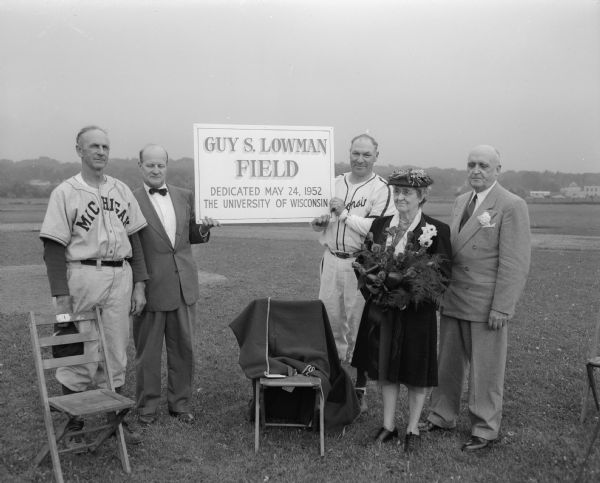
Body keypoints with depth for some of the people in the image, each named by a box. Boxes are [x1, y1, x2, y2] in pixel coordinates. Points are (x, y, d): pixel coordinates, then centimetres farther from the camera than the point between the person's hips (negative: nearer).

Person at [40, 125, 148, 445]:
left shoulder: (122, 190, 11)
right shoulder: (65, 193, -3)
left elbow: (134, 238, 13)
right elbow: (54, 249, -7)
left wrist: (138, 284, 7)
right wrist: (61, 296, -13)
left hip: (120, 278, 5)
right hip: (83, 277, -4)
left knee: (116, 354, 11)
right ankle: (74, 424, 17)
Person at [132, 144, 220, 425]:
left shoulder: (185, 196, 9)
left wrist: (204, 229, -4)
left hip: (183, 285, 4)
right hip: (150, 286, -4)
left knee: (183, 348, 12)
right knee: (147, 352, 8)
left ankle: (180, 403, 28)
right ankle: (146, 408, 24)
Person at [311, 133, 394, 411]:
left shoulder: (381, 188, -6)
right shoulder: (335, 183, 13)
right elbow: (318, 219, 22)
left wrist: (344, 213, -16)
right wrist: (318, 221, -1)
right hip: (331, 260, 6)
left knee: (358, 326, 1)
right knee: (328, 320, 10)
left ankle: (360, 390, 13)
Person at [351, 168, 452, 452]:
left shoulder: (437, 230, -7)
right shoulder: (380, 224, 6)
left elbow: (443, 273, -8)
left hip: (417, 311, -4)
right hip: (382, 309, 4)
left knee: (416, 372, 8)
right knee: (385, 367, 13)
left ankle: (412, 429, 26)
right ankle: (388, 425, 29)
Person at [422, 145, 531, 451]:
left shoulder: (511, 206, -10)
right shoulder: (461, 202, 13)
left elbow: (515, 263, -14)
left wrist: (501, 308, -17)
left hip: (486, 305, -7)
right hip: (452, 299, 7)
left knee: (485, 369, 6)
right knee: (447, 363, 16)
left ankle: (485, 429, 22)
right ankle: (442, 417, 31)